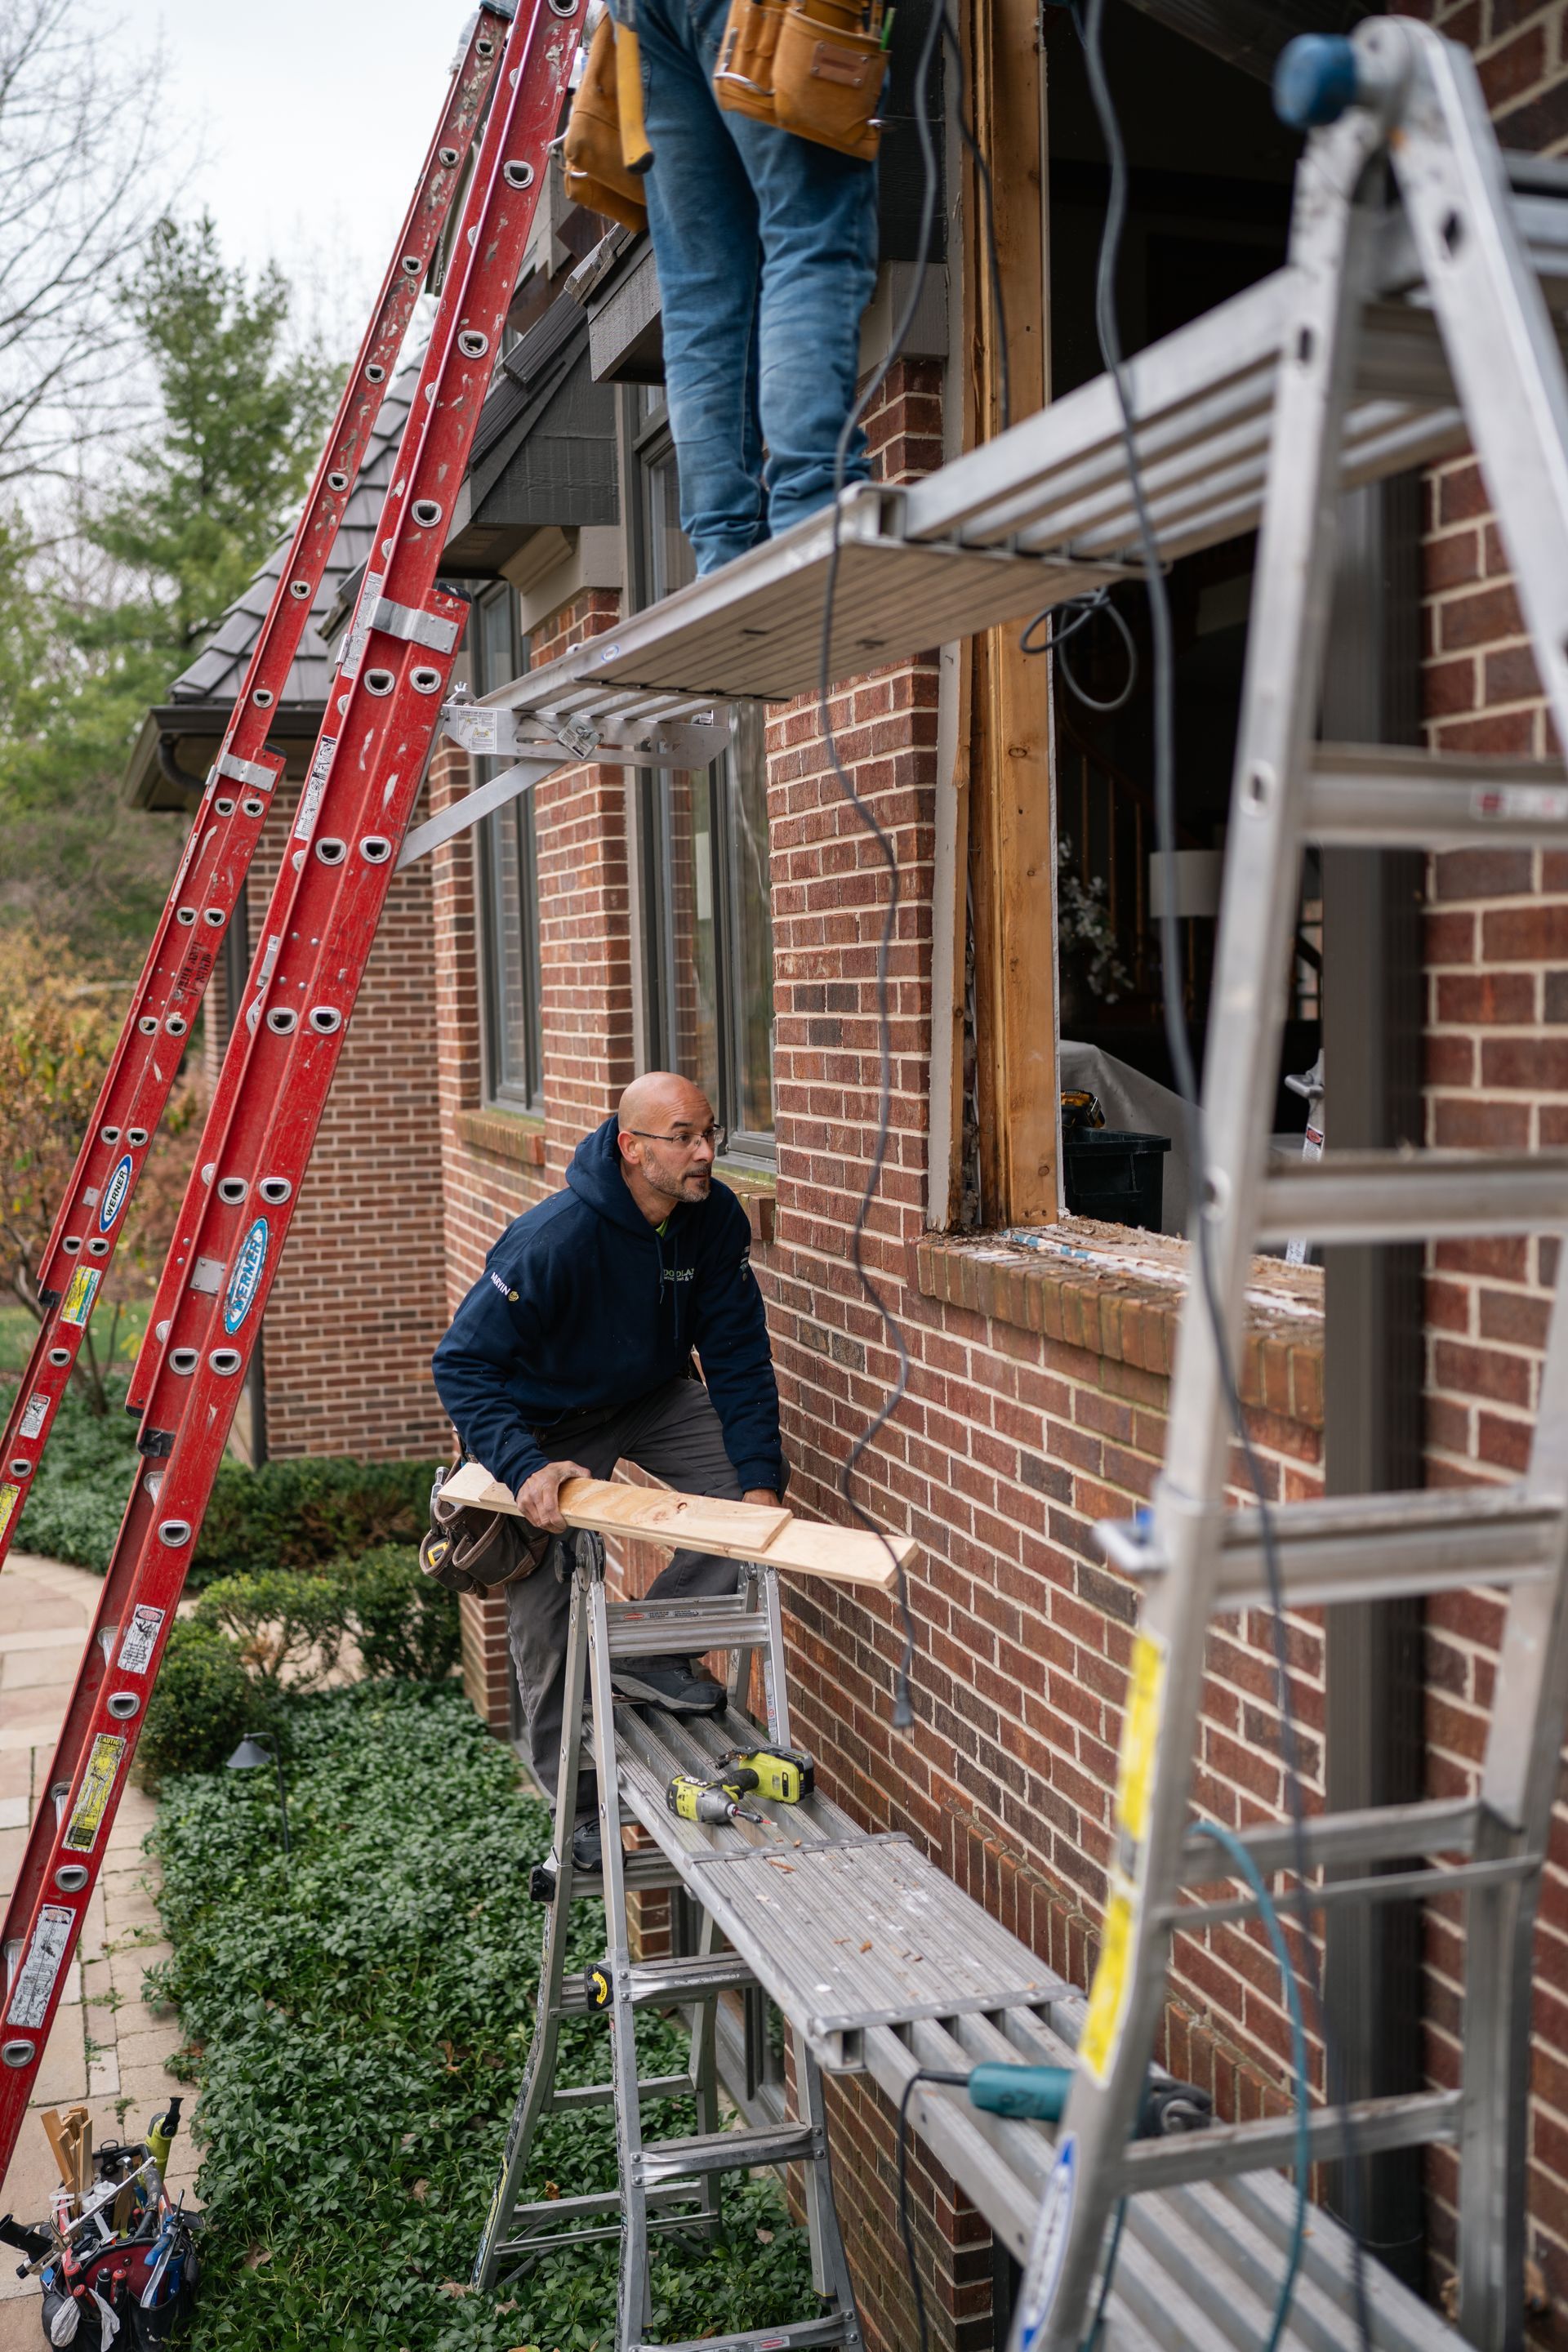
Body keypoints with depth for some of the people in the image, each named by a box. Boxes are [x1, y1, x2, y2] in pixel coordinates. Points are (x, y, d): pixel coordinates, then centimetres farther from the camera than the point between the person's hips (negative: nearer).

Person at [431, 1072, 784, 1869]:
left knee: (747, 1488, -20)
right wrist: (524, 1469, -41)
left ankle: (649, 1649, -5)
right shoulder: (555, 1238, -35)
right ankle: (577, 1809, 19)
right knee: (545, 1616, 0)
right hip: (545, 1424, -4)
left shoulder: (716, 1219, -19)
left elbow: (738, 1355, -12)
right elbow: (462, 1363, -31)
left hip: (654, 1399, 5)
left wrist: (760, 1474, -23)